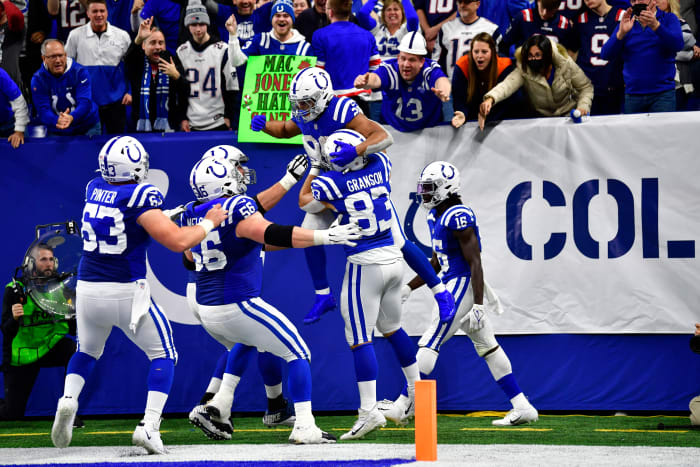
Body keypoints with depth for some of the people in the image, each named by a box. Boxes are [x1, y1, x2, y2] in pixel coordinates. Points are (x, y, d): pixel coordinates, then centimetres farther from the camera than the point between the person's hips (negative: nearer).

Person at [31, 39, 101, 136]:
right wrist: (57, 121, -39)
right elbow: (43, 110, -15)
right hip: (57, 133, 1)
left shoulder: (80, 72, -9)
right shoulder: (38, 79, -7)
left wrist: (71, 118, -42)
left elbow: (85, 102, -20)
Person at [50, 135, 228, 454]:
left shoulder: (94, 189, 5)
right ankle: (149, 426, -5)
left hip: (87, 290, 5)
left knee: (87, 351, 29)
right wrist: (208, 224, -2)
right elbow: (177, 242, -18)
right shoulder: (140, 197, -14)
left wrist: (163, 217, 30)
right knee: (163, 354, 11)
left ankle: (68, 400, 2)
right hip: (126, 293, -5)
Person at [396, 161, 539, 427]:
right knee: (487, 347, 10)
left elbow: (475, 263, -19)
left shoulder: (458, 216, -17)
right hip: (453, 284, 10)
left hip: (463, 284, -10)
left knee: (430, 344, -8)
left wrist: (478, 305, -23)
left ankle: (406, 403, -3)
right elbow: (436, 263, 23)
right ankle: (522, 408, 11)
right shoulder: (436, 216, 13)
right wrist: (409, 288, 19)